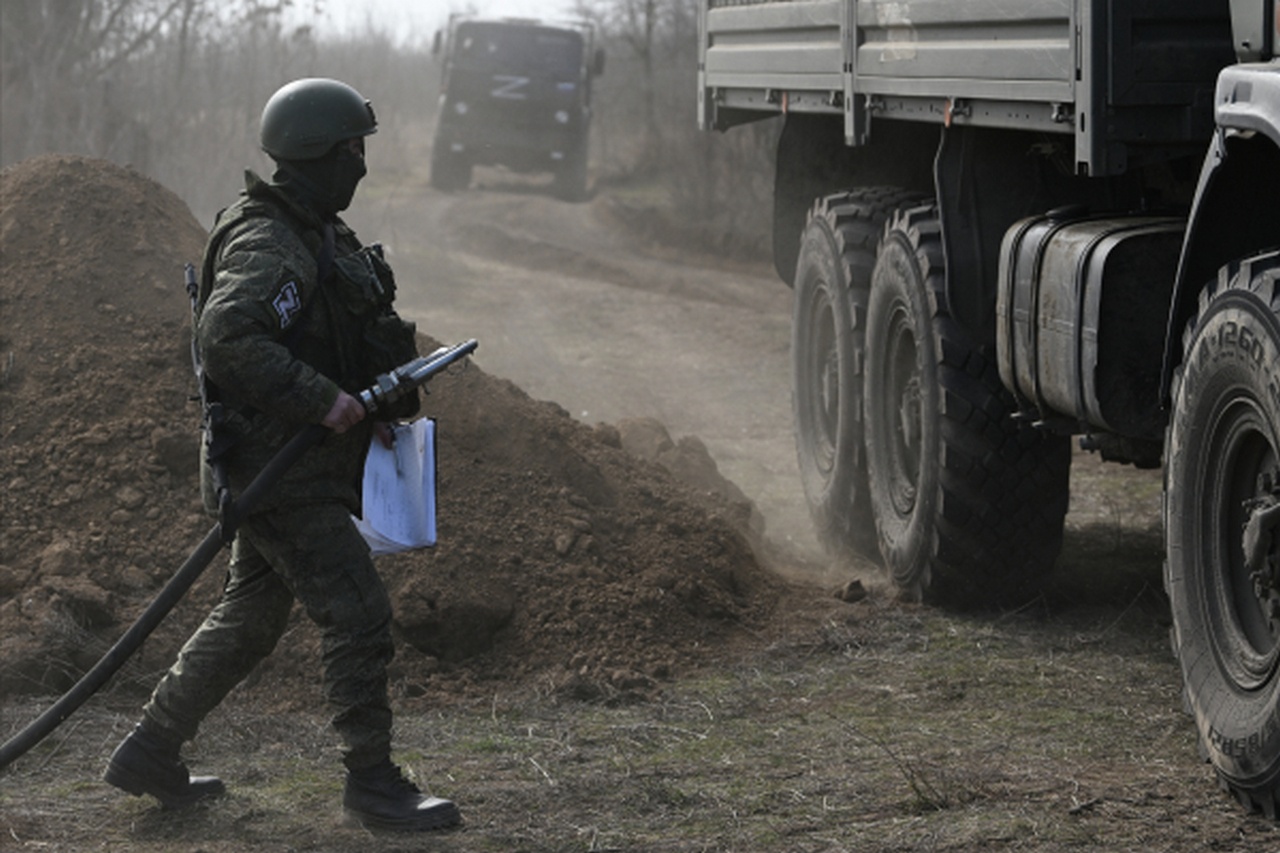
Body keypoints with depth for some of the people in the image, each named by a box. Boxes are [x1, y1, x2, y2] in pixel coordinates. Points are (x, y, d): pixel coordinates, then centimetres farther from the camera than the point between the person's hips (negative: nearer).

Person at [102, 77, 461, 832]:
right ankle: (374, 784, 1)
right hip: (280, 472, -10)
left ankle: (150, 754, 26)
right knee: (361, 619, -8)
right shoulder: (265, 244, -19)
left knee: (249, 621, 17)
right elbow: (227, 338, -33)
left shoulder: (320, 236, 15)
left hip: (300, 467, 10)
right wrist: (323, 401, -31)